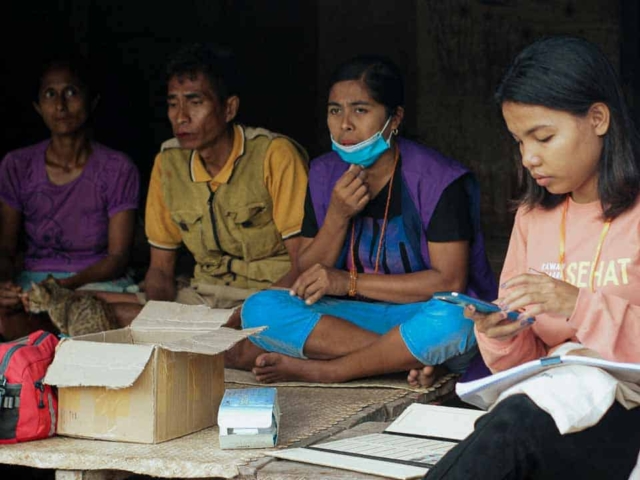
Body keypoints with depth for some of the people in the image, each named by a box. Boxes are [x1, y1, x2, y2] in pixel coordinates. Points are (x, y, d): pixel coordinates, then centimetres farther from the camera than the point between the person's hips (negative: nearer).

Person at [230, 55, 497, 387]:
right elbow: (308, 278, 4)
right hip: (357, 317, 5)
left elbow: (450, 281, -17)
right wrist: (337, 216, -14)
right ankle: (409, 357, -21)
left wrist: (349, 282, -17)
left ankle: (323, 369, -20)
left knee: (452, 320, -39)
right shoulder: (325, 175, 5)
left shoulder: (436, 179, -10)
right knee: (259, 309, -18)